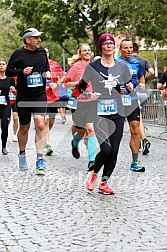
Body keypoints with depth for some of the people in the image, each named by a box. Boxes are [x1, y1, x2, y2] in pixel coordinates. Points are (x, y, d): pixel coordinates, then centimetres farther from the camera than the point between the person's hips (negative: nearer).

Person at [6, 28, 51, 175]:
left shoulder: (42, 51, 7)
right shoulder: (18, 54, -5)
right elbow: (8, 71, -2)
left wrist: (47, 72, 2)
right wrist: (22, 71, -19)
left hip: (40, 95, 2)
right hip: (23, 96, -2)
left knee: (40, 125, -14)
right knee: (24, 127, 9)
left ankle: (40, 160, -12)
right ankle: (22, 154, 33)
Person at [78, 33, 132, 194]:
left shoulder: (122, 67, 9)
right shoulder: (93, 66, 0)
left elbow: (129, 87, 21)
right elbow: (81, 87, 6)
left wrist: (128, 89, -1)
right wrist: (89, 95, -12)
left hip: (117, 113, 4)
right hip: (99, 113, -4)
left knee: (114, 151, 2)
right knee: (106, 149, -18)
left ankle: (104, 182, 16)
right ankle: (93, 172, 11)